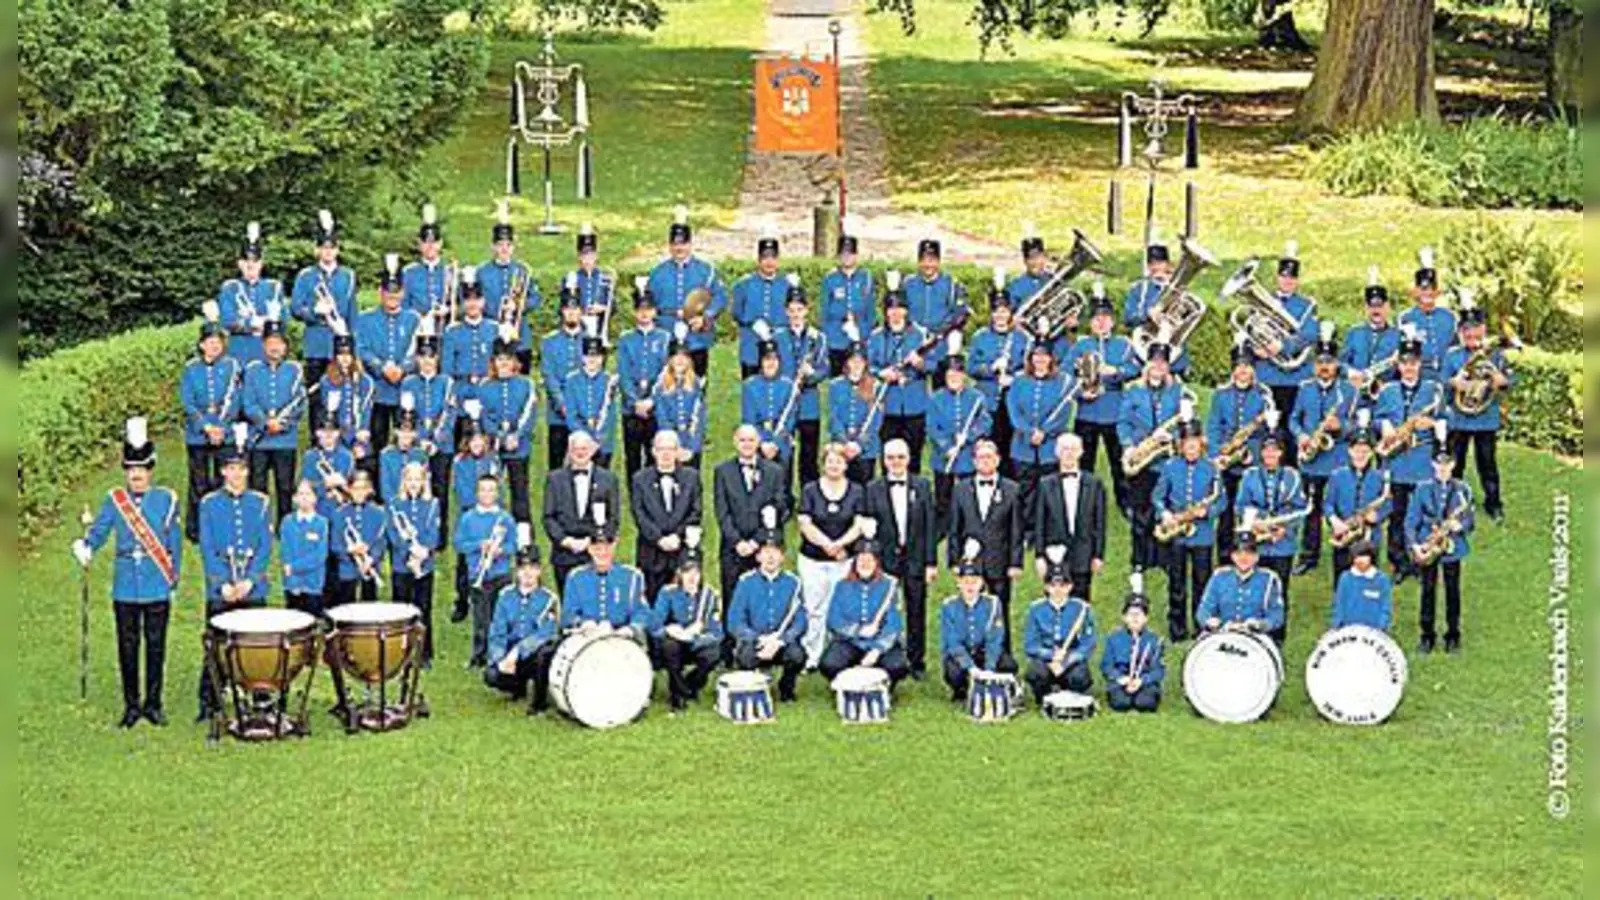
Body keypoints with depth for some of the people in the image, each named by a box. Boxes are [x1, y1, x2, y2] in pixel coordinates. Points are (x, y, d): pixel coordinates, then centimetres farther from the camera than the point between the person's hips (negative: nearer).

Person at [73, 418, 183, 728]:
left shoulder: (166, 500, 1)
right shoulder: (114, 500, 4)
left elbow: (175, 542, 3)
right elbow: (99, 531, -3)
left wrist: (174, 576, -1)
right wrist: (84, 546, -24)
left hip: (157, 588, -1)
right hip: (125, 588, 1)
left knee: (155, 646, 5)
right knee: (127, 647, 5)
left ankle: (153, 704, 15)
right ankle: (131, 705, 15)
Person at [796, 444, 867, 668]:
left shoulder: (857, 491, 5)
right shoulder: (810, 490, 3)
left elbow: (858, 525, -1)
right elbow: (805, 524, -4)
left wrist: (839, 543, -17)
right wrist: (827, 545, -14)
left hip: (846, 560, 0)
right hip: (813, 559, 0)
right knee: (814, 609, 1)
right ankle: (811, 658, 6)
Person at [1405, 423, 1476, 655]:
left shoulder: (1463, 489, 3)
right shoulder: (1423, 489, 1)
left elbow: (1469, 521, 5)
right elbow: (1411, 520, 0)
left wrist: (1460, 525, -17)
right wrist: (1414, 545, -11)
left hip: (1452, 547, 0)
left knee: (1452, 591, 5)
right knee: (1428, 590, 4)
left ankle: (1453, 636, 15)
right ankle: (1427, 635, 13)